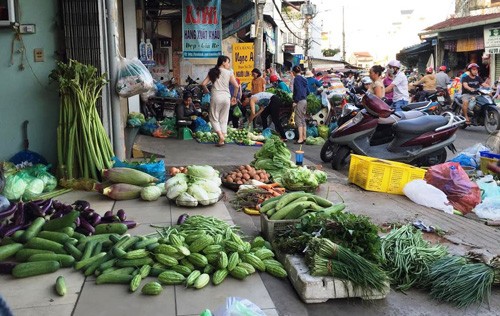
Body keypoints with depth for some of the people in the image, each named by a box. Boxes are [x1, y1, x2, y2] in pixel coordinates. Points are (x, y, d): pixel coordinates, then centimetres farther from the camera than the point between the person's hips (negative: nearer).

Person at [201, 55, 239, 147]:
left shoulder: (212, 72, 8)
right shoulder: (229, 73, 3)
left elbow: (203, 84, 2)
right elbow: (236, 86, -5)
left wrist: (207, 92, 18)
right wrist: (234, 96, 9)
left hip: (215, 97, 0)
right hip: (226, 97, 0)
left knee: (214, 118, 9)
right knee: (224, 120, 10)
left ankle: (220, 135, -12)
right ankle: (222, 139, 8)